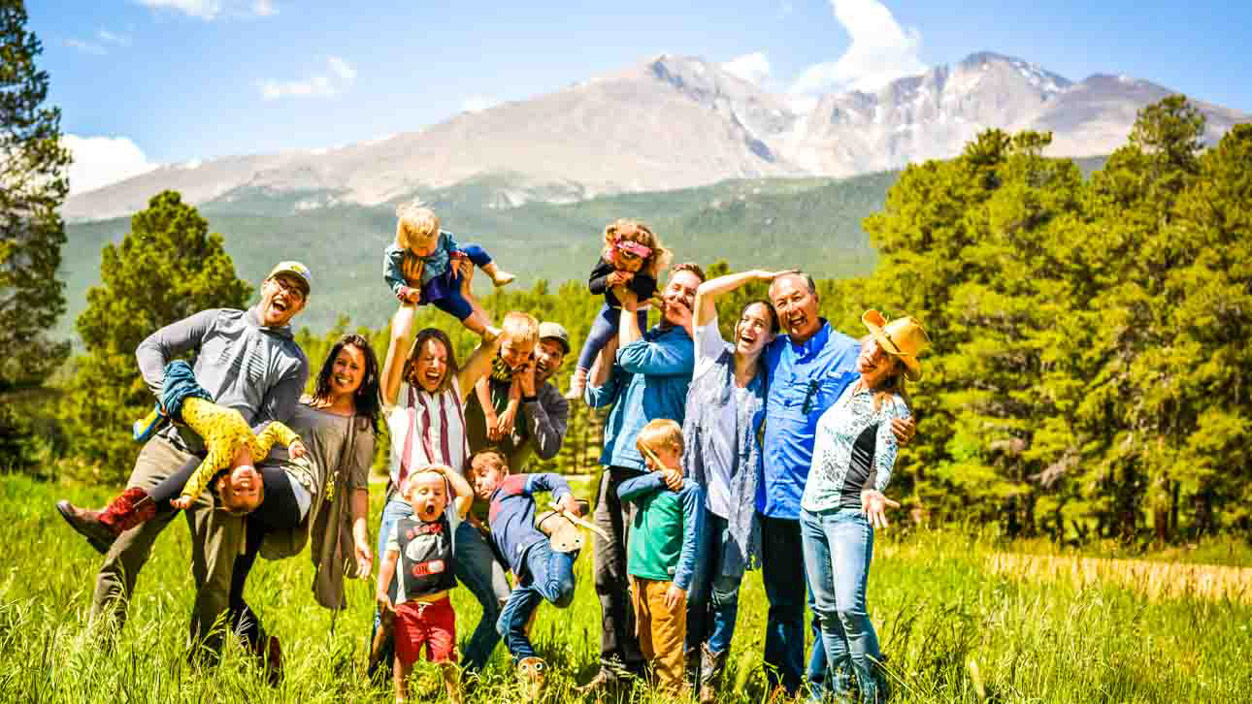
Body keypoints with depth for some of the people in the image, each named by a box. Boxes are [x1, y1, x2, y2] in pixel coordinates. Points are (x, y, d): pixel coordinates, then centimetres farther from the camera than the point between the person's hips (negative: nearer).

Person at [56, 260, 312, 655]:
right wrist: (167, 392, 0)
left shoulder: (293, 362, 13)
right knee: (124, 549, -7)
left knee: (215, 580, -4)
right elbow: (151, 347, 17)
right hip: (170, 446, 1)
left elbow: (272, 423, 4)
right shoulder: (219, 321, 18)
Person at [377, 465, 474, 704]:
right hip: (407, 606, 1)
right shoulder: (400, 527, 4)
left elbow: (467, 495, -6)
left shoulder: (448, 522, 4)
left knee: (446, 656, -4)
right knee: (404, 655, 8)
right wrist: (382, 592, -1)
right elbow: (389, 560, 6)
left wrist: (446, 470, 1)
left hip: (440, 605, 0)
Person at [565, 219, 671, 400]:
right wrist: (607, 280, -34)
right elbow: (592, 285, -14)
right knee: (595, 339, -18)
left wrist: (632, 279, -41)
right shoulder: (607, 258, -18)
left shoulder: (650, 268, -21)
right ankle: (579, 380, -13)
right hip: (613, 309, 0)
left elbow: (650, 290, -28)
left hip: (637, 312, 0)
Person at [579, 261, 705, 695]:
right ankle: (613, 666, 15)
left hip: (649, 473, -7)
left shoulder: (689, 347, -1)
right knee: (607, 575, 7)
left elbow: (636, 358, -17)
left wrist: (629, 307, -3)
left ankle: (634, 666, 6)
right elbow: (597, 395, 12)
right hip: (614, 468, 7)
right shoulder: (636, 335, 19)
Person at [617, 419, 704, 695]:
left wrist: (681, 582, -15)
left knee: (667, 649, -5)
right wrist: (657, 478, -9)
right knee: (647, 647, 14)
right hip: (639, 576, 7)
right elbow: (622, 492, -5)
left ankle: (671, 694, 1)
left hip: (666, 580, -7)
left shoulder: (688, 489, -6)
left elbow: (691, 540, -10)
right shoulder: (648, 484, 14)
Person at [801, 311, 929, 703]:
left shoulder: (893, 406, -7)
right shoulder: (846, 388, 13)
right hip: (811, 509, 7)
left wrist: (873, 491, -38)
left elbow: (886, 456, -21)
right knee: (826, 610, 8)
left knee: (850, 608, -19)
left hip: (849, 514, -7)